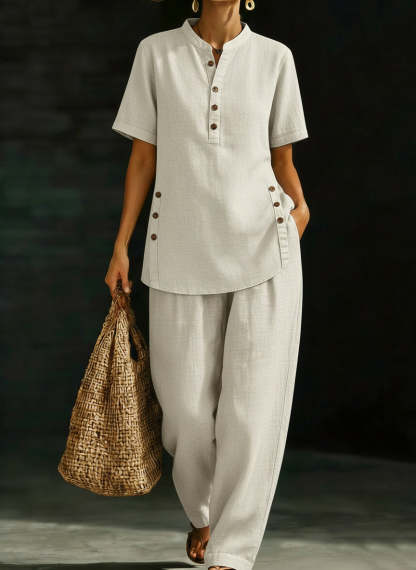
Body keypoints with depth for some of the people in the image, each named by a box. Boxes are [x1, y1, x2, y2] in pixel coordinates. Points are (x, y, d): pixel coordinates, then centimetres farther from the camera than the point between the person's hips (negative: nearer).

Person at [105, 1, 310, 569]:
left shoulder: (274, 57, 4)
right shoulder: (156, 53, 3)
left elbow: (282, 157, 12)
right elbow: (142, 157, 6)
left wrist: (300, 206, -7)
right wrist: (121, 247, 4)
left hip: (265, 246, 0)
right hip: (182, 251, 0)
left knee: (253, 406, -5)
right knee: (187, 406, 4)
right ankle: (202, 512, 33)